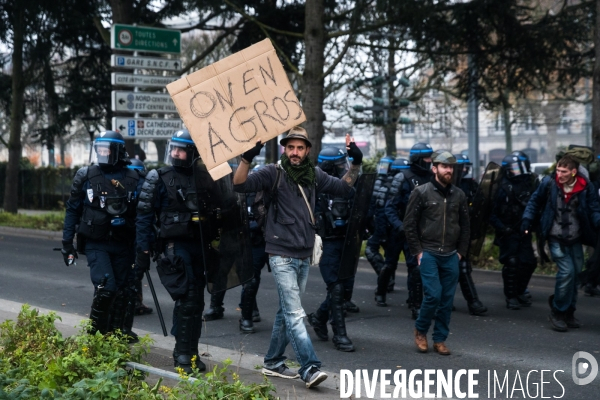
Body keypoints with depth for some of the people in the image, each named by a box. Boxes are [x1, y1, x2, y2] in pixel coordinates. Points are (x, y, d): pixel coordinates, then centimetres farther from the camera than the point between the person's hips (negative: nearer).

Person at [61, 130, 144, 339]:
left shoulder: (133, 179, 1)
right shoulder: (85, 176, -1)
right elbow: (72, 210, 4)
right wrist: (67, 242, 2)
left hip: (122, 244, 2)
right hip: (95, 243, -2)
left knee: (121, 290, 7)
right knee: (106, 287, -15)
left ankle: (116, 331, 23)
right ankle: (95, 331, 2)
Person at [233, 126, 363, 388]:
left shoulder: (314, 175, 9)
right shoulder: (274, 173, -7)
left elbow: (343, 187, 19)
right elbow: (240, 185, -18)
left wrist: (356, 163, 7)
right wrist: (247, 157, -32)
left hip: (304, 256, 6)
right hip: (282, 256, -6)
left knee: (286, 312, 14)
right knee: (295, 314, -12)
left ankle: (273, 362, 26)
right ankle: (310, 368, -16)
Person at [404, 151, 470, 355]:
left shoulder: (459, 195, 8)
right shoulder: (421, 192, -3)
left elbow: (464, 225, 15)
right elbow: (409, 224, -2)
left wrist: (461, 251, 8)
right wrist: (417, 251, -5)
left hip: (451, 256, 4)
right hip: (428, 254, -4)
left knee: (447, 299, 5)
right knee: (433, 295, -12)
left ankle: (440, 339, 17)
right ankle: (420, 330, 13)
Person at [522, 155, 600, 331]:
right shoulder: (549, 183, -8)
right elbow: (535, 202, 5)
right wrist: (527, 220, -4)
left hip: (575, 240, 3)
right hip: (556, 238, -3)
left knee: (574, 273, 7)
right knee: (567, 271, -15)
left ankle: (569, 312, 25)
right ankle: (557, 313, -1)